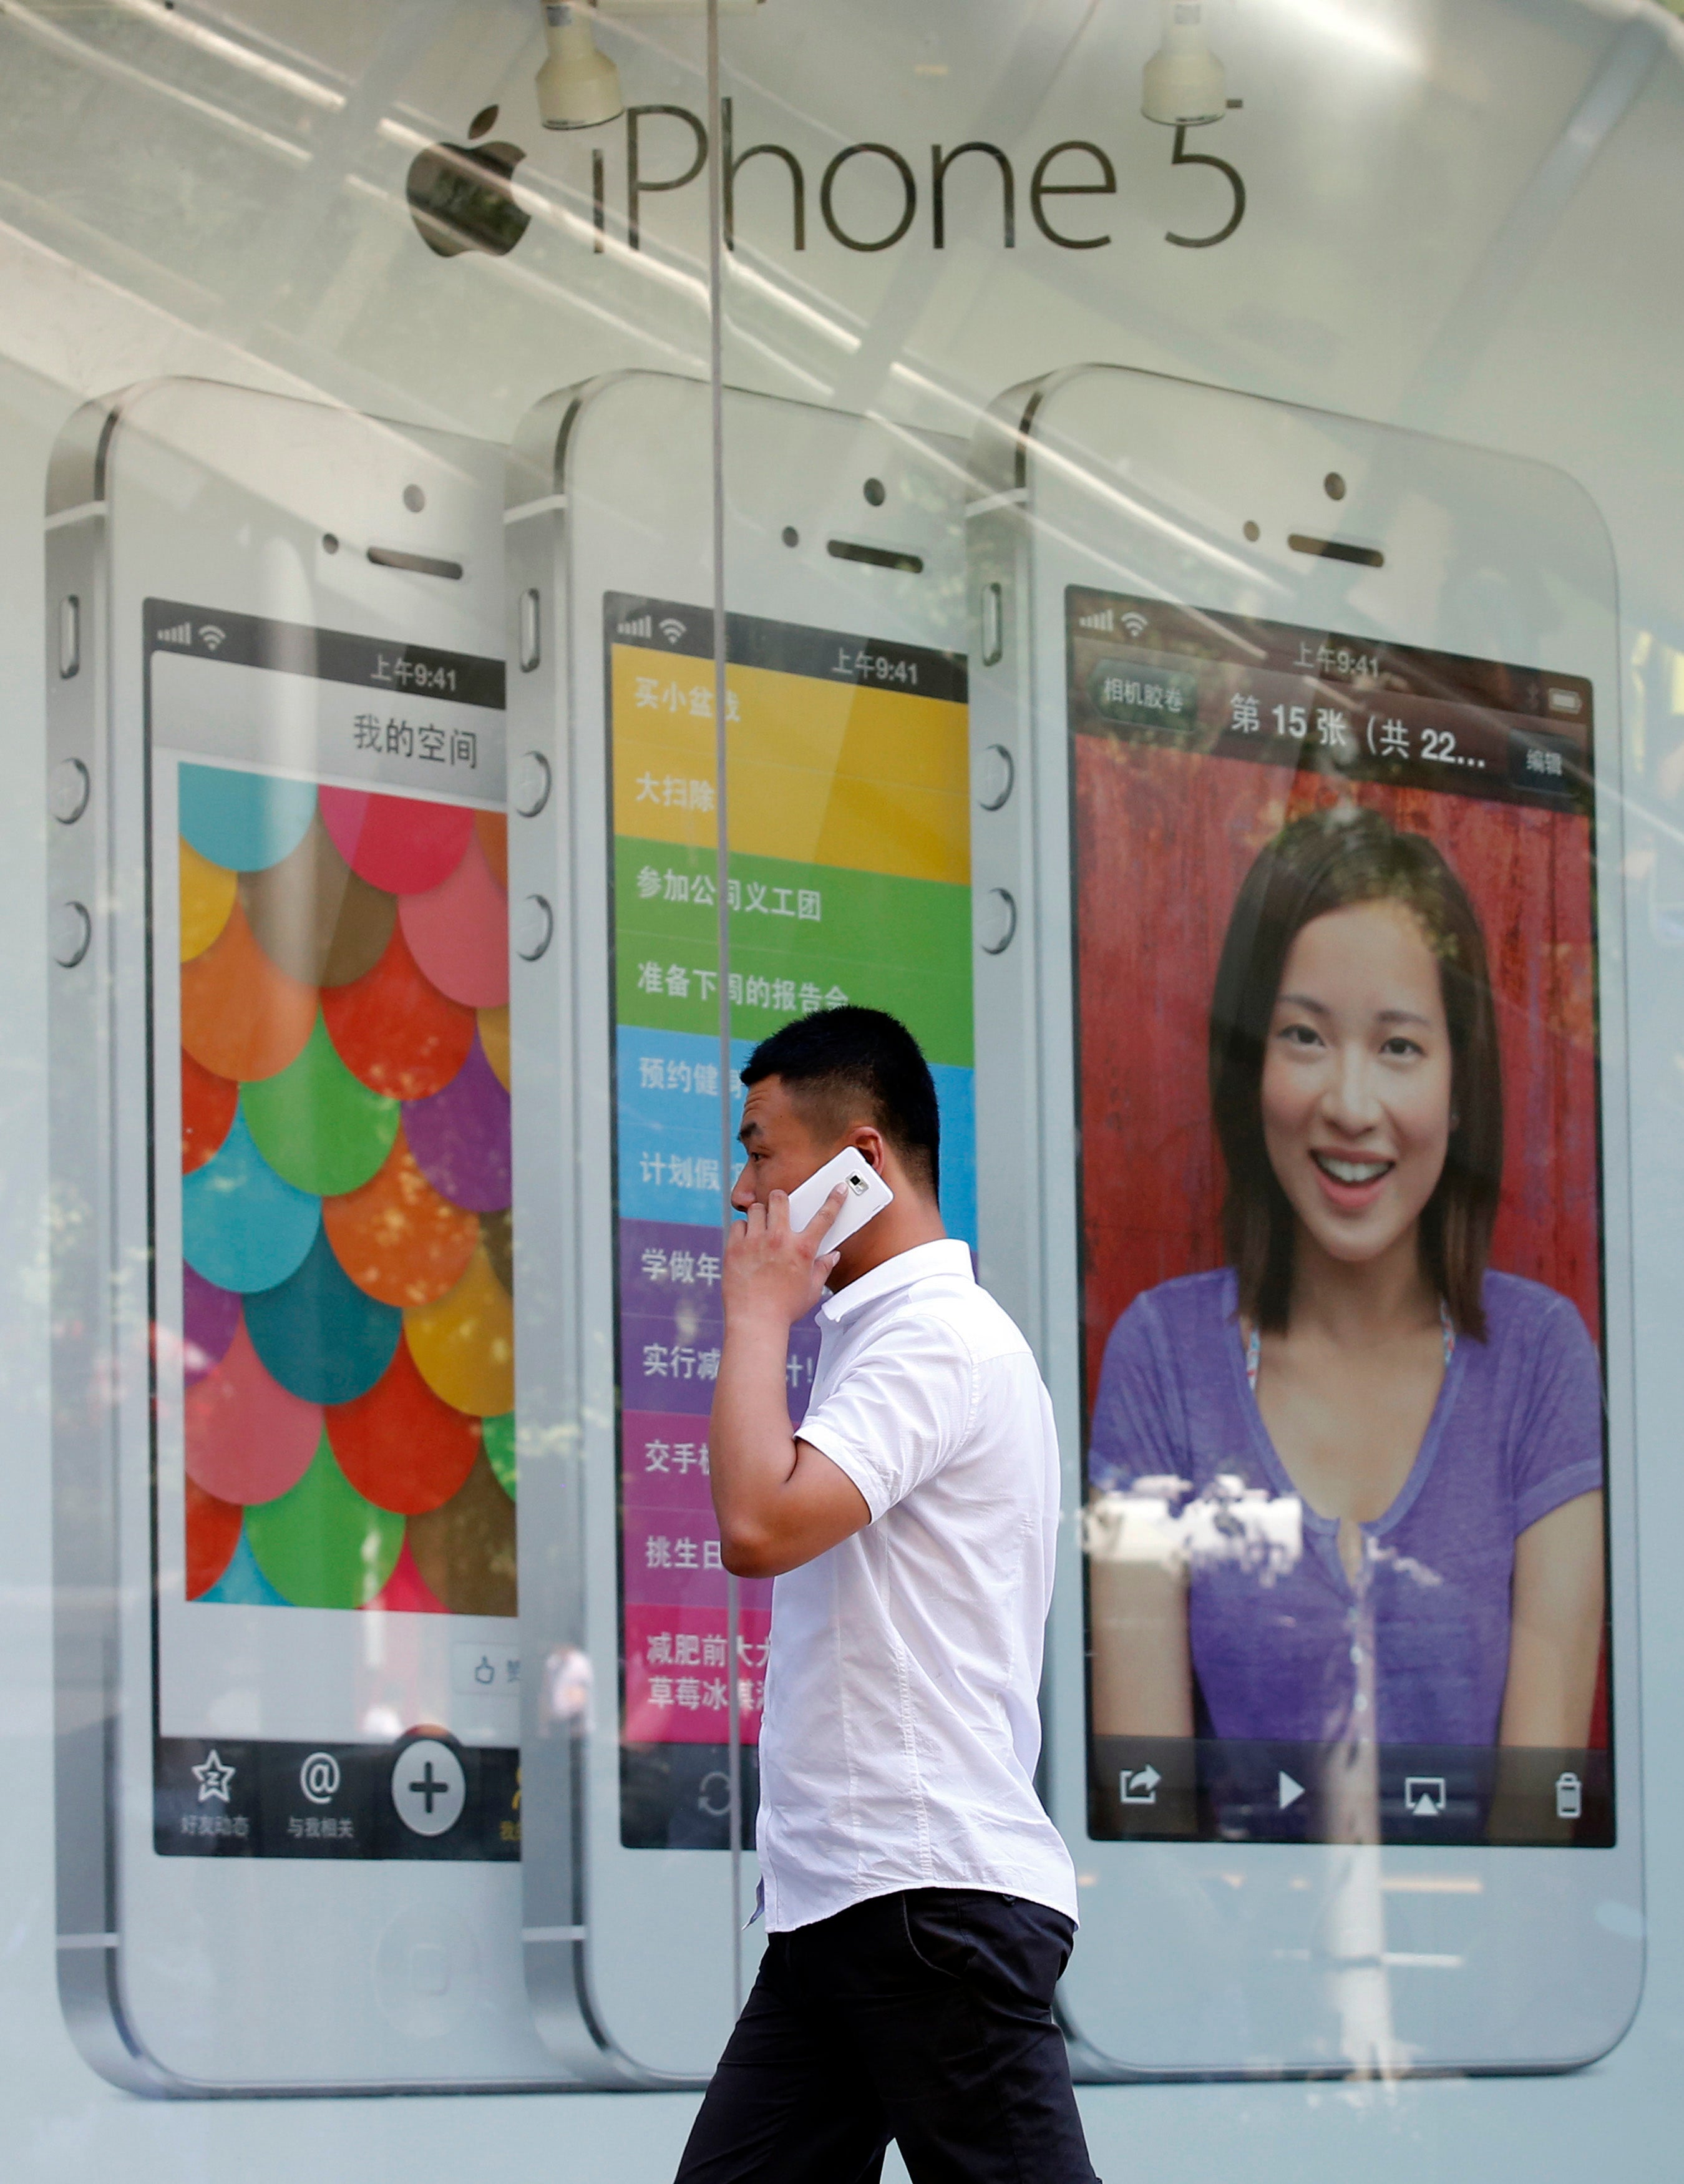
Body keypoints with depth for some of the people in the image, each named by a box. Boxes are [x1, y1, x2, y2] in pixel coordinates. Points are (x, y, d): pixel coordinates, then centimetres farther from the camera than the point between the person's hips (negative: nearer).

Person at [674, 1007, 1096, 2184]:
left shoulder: (940, 1339, -12)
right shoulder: (877, 1333, 20)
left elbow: (760, 1524, -24)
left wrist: (758, 1310, -12)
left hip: (934, 1896, -10)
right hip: (838, 1905, 10)